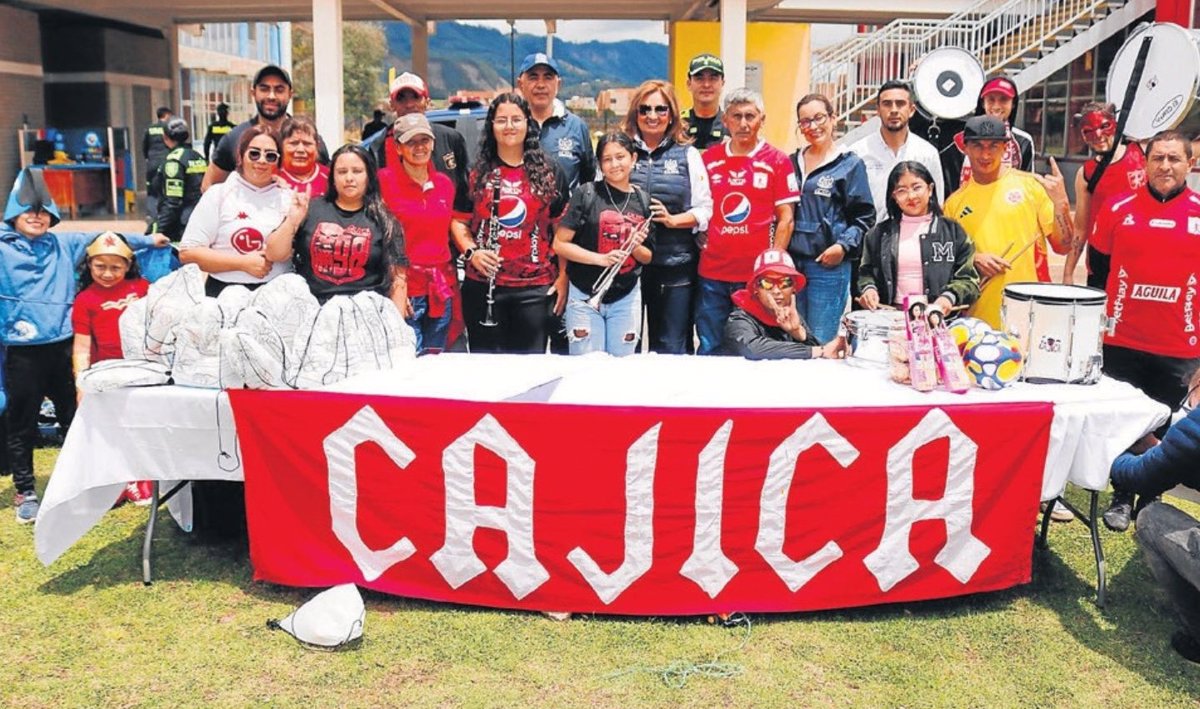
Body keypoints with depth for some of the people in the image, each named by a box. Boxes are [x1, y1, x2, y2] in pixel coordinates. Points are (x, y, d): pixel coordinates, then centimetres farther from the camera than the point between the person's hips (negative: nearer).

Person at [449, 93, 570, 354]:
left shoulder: (549, 171, 5)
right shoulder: (476, 172, 5)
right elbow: (459, 221, 9)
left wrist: (563, 277, 0)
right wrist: (471, 252, -10)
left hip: (536, 287, 0)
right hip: (482, 284, 0)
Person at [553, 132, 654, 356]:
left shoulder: (643, 200, 5)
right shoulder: (586, 194, -6)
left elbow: (647, 257, 12)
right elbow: (559, 244, -9)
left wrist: (636, 247, -10)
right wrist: (600, 258, -20)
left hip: (626, 298, 3)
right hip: (585, 297, -3)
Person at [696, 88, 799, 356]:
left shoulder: (777, 161, 0)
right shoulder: (708, 159, 7)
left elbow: (785, 219, 0)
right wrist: (700, 239, 5)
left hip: (757, 274, -2)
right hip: (712, 273, 2)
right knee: (708, 350, 8)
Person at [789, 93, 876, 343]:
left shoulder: (850, 164, 1)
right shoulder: (792, 162, 14)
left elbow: (864, 217, 0)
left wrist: (843, 246, -13)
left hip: (829, 265, -5)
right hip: (790, 262, 5)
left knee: (821, 343, -3)